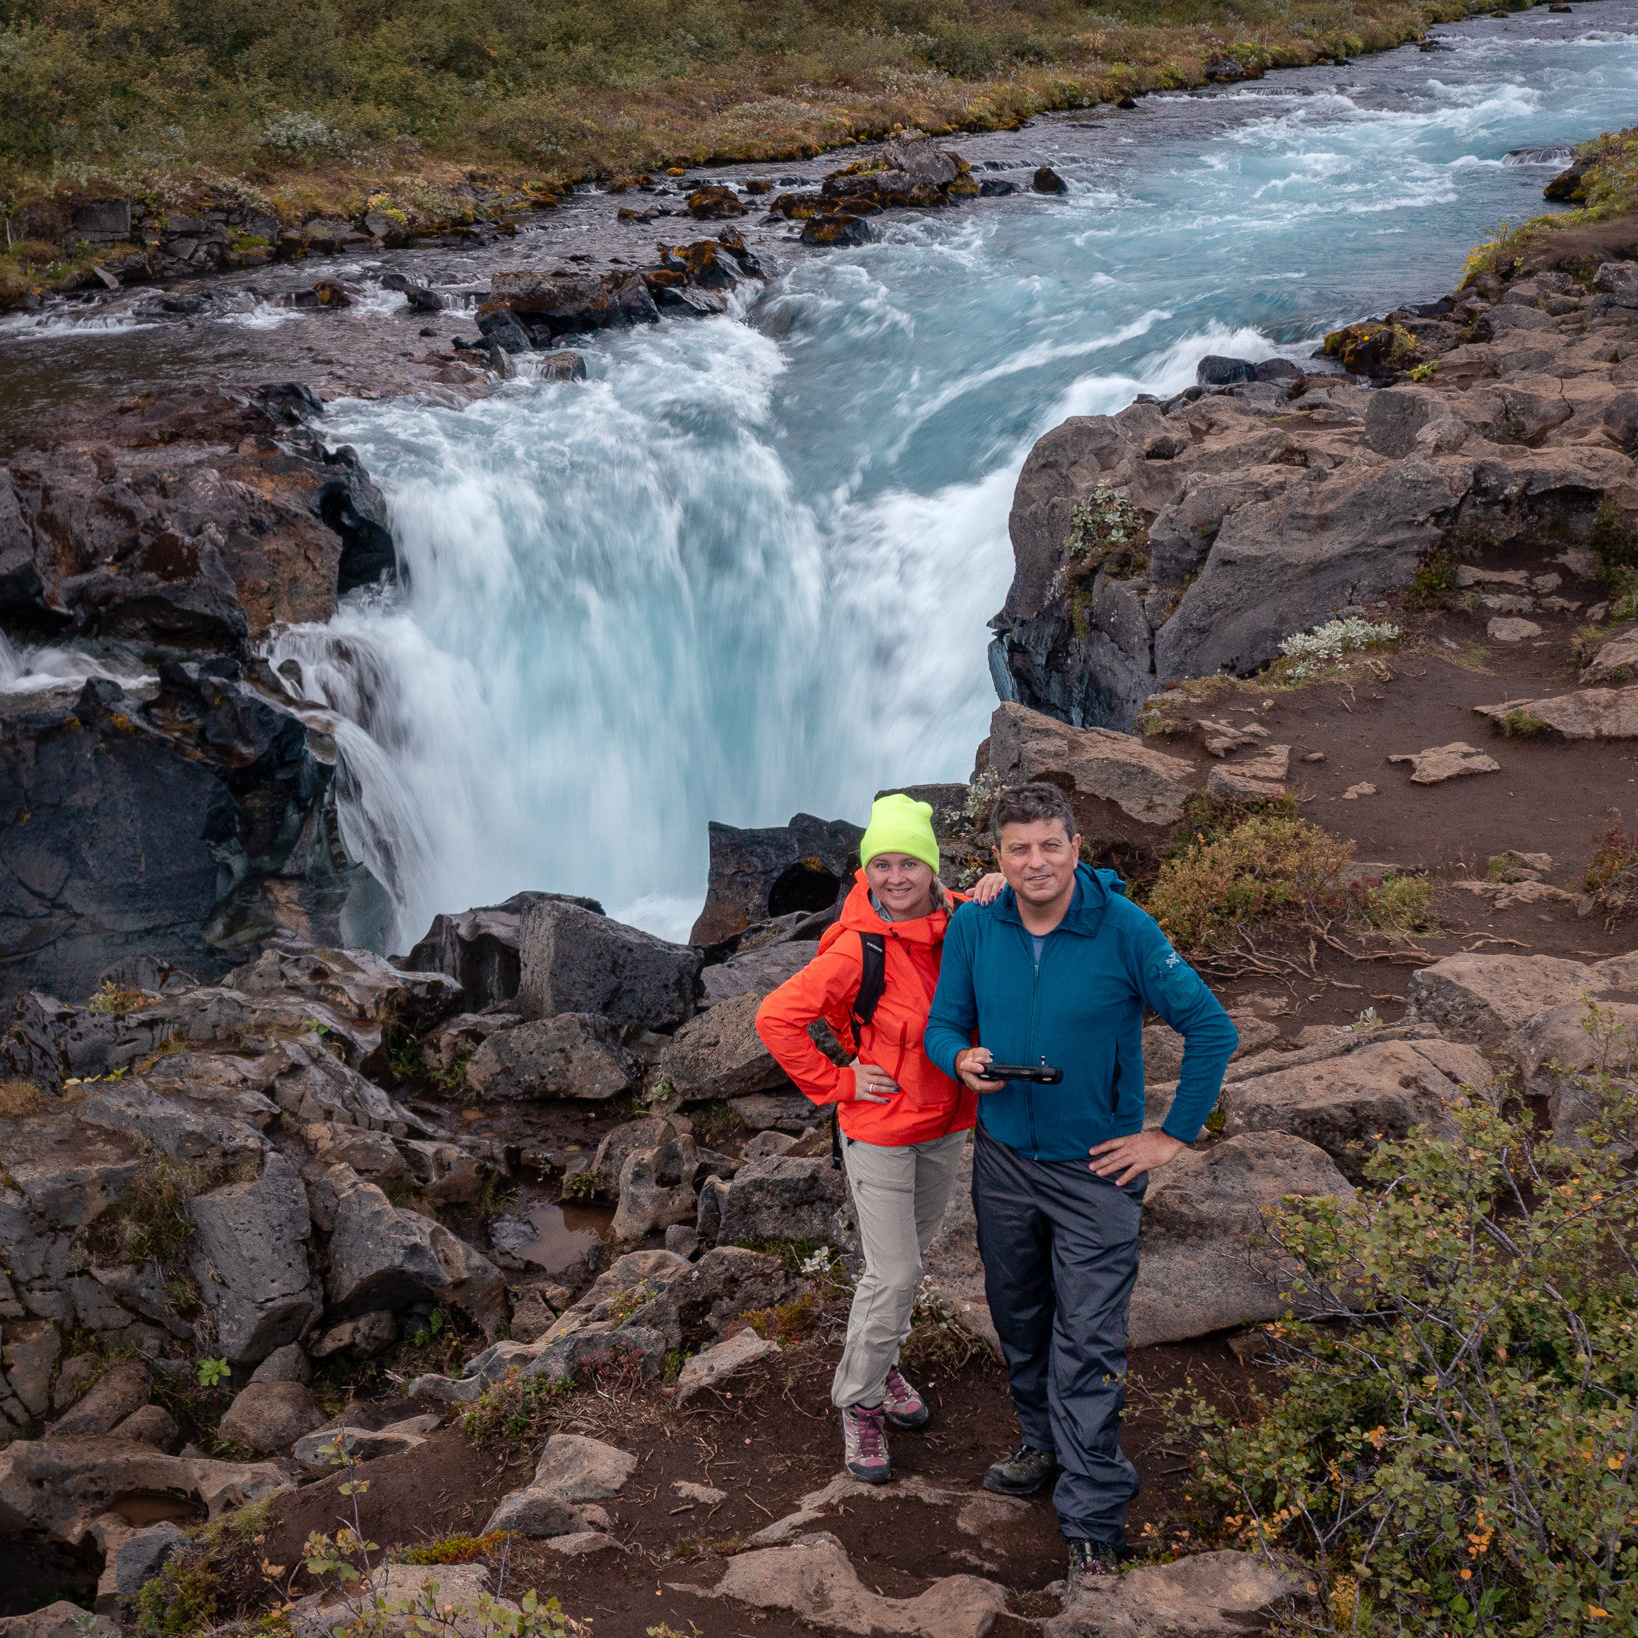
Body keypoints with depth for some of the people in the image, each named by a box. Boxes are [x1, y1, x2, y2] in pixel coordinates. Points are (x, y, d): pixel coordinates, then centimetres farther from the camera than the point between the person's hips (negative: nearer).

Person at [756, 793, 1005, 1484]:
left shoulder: (955, 918, -8)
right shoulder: (859, 948, -24)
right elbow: (776, 1019, -23)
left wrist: (998, 890, -17)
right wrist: (837, 1083, -16)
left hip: (945, 1123, 6)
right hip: (881, 1130, -6)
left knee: (913, 1249, 22)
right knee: (895, 1274, -2)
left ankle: (880, 1359, 45)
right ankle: (859, 1400, 20)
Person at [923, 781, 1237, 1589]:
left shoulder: (1125, 929, -17)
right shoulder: (973, 928, -6)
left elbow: (1211, 1029, -11)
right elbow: (942, 1023, 4)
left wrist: (1172, 1136, -9)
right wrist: (962, 1059, -20)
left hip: (1095, 1167, -4)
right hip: (1002, 1158, 4)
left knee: (1088, 1344, -3)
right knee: (1017, 1318, 20)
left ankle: (1093, 1521, 9)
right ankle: (1045, 1443, 44)